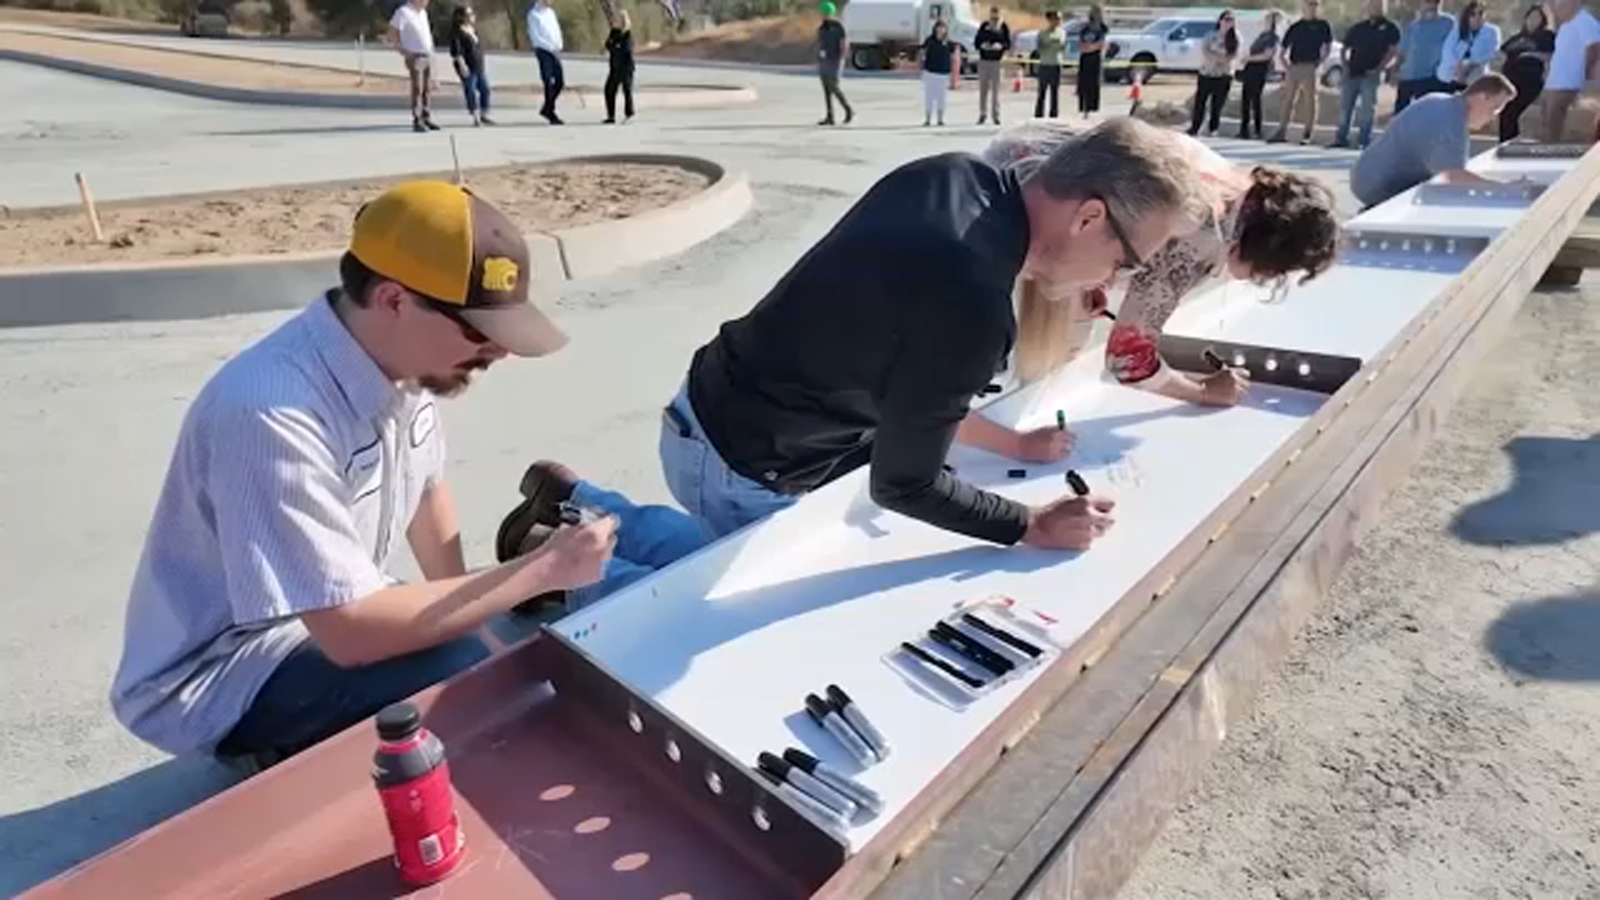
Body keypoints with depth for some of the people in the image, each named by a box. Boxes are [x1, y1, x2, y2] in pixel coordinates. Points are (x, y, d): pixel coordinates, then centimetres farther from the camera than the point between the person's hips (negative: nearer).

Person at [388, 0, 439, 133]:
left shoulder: (423, 12, 13)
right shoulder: (403, 12, -11)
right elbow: (392, 34, -12)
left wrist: (431, 49, 14)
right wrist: (404, 51, -12)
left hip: (428, 56, 7)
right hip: (415, 56, -7)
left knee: (428, 89, 8)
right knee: (417, 89, -7)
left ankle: (426, 119, 15)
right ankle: (417, 121, -3)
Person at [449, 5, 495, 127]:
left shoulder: (473, 29, 13)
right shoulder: (457, 31, -12)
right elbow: (456, 50, -18)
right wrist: (462, 65, -26)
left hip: (479, 66, 8)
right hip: (467, 68, -8)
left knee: (485, 89, 9)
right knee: (471, 92, -4)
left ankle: (484, 116, 20)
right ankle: (476, 118, 1)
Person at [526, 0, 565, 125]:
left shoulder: (551, 11, 16)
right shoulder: (533, 14, -4)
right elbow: (534, 36, -10)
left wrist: (559, 46, 0)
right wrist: (551, 48, -15)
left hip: (554, 51, 7)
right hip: (543, 51, -7)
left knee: (560, 82, 3)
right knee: (548, 83, -8)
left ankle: (547, 109, 18)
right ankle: (551, 115, -3)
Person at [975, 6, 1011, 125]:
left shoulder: (1004, 27, 1)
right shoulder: (984, 26, 4)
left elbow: (1008, 44, 1)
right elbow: (976, 42, 6)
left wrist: (1001, 46, -20)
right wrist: (982, 45, -15)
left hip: (996, 61, -2)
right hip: (983, 60, 2)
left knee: (995, 89, -4)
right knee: (983, 88, 3)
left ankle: (995, 115, 0)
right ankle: (983, 113, 11)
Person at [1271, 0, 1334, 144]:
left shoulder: (1322, 25, 7)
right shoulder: (1295, 27, 13)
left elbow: (1328, 47, 9)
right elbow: (1282, 53, 13)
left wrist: (1319, 62, -5)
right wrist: (1286, 65, -2)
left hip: (1310, 66, -3)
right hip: (1293, 66, 3)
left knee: (1310, 100, -4)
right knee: (1288, 99, 3)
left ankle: (1307, 134, -4)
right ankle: (1282, 131, 5)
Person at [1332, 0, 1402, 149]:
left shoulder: (1389, 28, 4)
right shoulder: (1357, 28, 14)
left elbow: (1394, 51, -2)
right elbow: (1344, 49, 18)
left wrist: (1379, 68, -12)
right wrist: (1345, 65, 1)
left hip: (1371, 75, -3)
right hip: (1352, 73, 4)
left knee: (1367, 108, -6)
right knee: (1345, 106, 4)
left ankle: (1365, 140, -2)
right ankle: (1341, 138, 10)